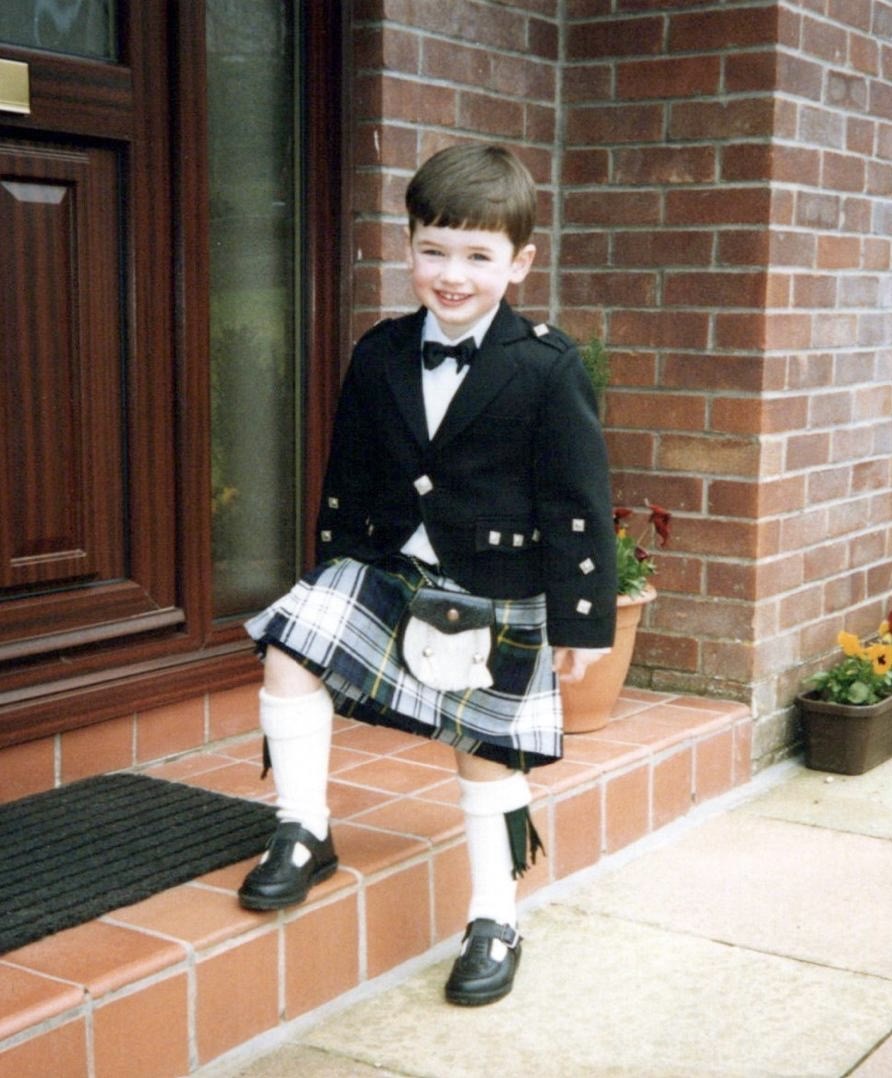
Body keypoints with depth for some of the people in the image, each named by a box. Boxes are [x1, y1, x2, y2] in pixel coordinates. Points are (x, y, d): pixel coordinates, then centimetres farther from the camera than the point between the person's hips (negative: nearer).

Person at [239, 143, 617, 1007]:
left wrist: (583, 614, -11)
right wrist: (336, 573, 13)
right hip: (389, 570, 4)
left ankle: (495, 919, 25)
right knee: (290, 649, -12)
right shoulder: (379, 356, 1)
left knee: (487, 754, 7)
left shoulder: (547, 368, -12)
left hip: (498, 599, -4)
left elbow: (578, 503, -11)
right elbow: (347, 482, 10)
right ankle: (304, 834, 4)